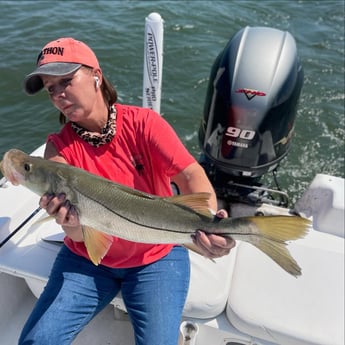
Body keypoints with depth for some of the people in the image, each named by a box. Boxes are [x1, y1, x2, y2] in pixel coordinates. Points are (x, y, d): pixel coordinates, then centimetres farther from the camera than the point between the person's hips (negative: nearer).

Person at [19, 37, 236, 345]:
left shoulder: (143, 122, -14)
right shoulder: (59, 148, -10)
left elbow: (190, 175, -24)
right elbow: (79, 235, -16)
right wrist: (72, 223, -41)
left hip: (156, 258, -1)